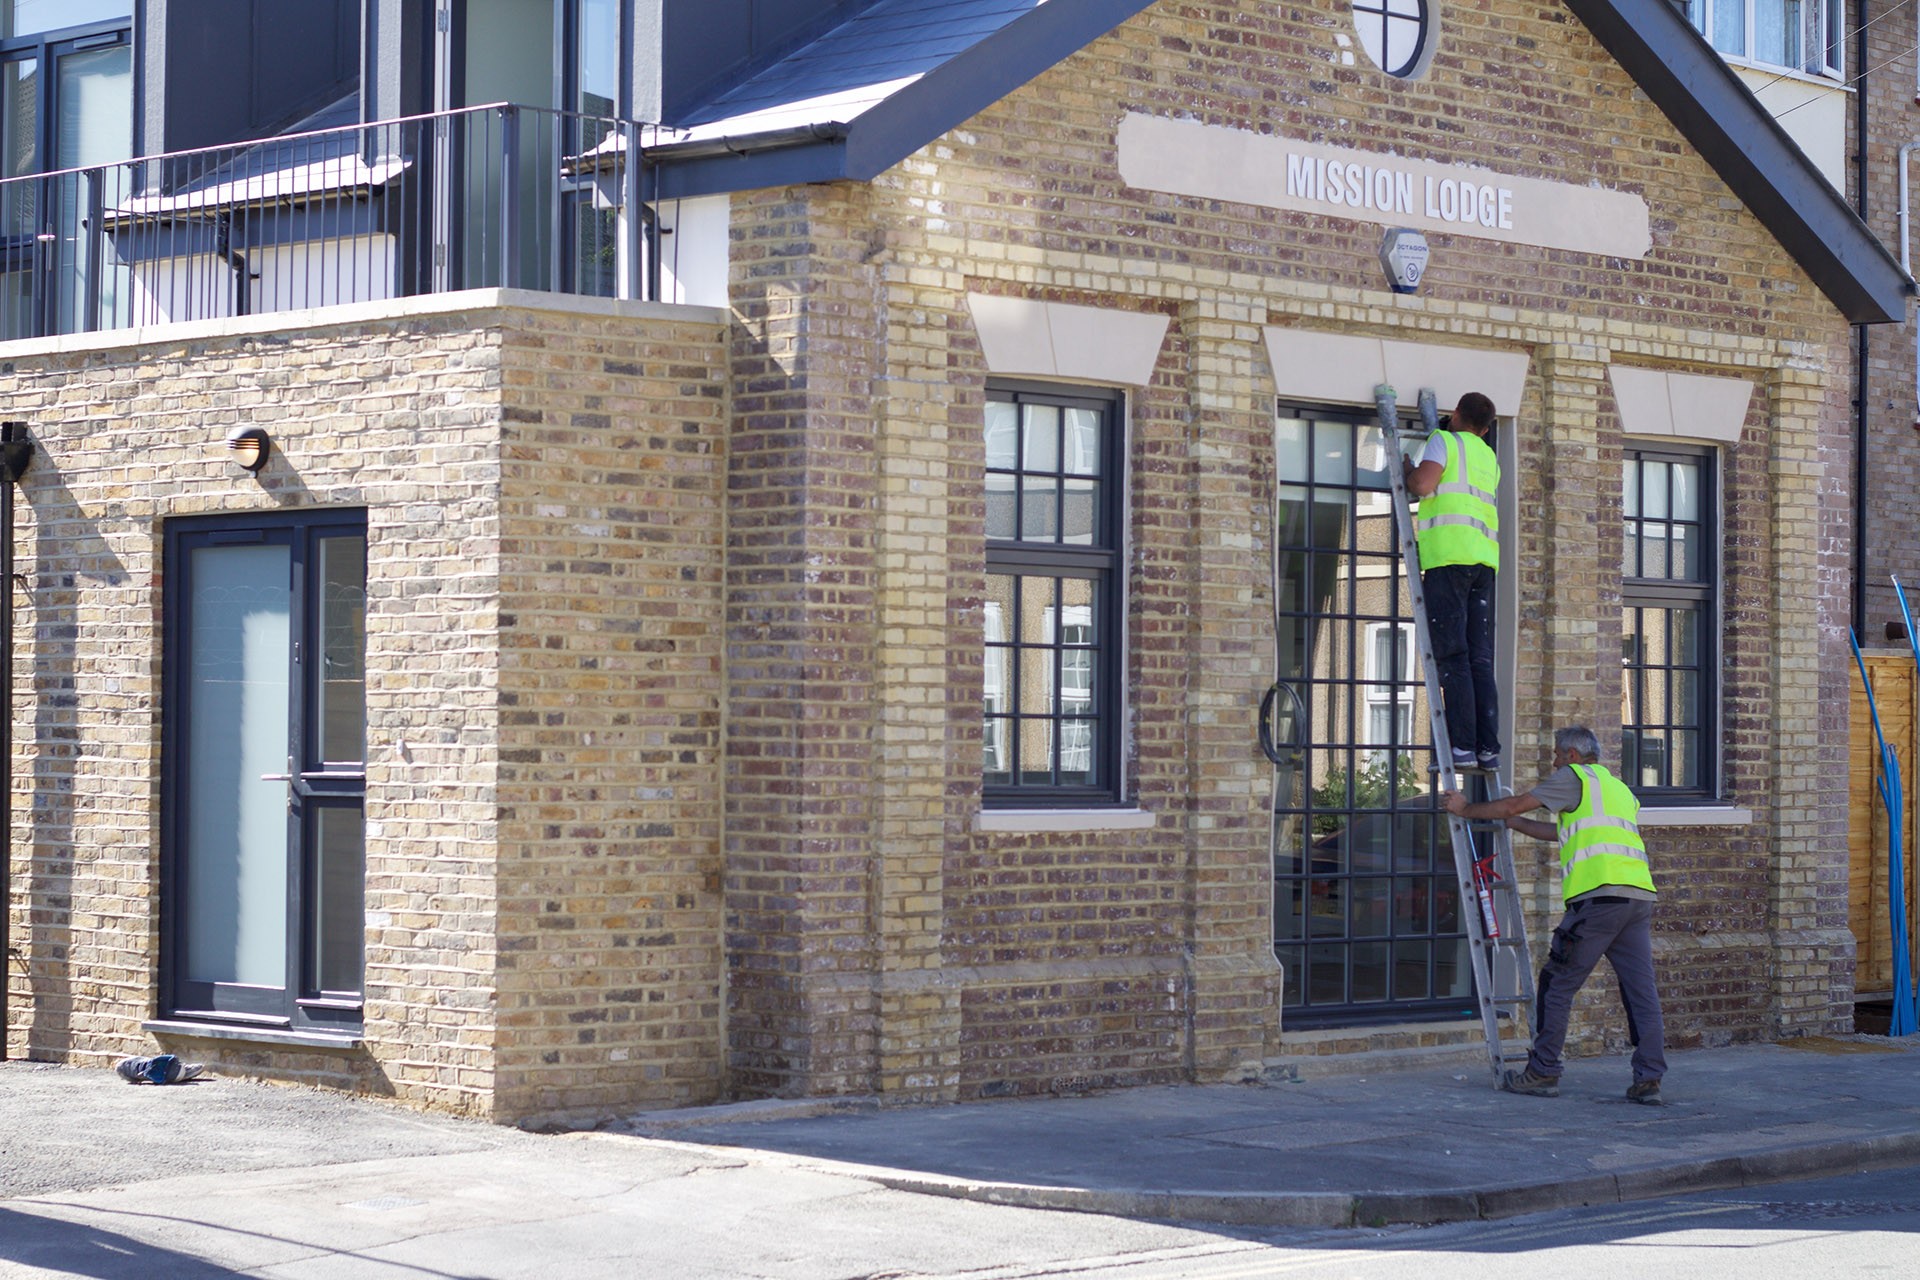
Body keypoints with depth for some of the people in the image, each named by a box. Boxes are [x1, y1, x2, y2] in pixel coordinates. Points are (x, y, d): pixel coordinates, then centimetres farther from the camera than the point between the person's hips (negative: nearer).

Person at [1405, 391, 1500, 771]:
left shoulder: (1445, 441, 4)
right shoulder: (1489, 459, 25)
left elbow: (1421, 486, -11)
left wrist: (1406, 468, 10)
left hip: (1448, 554, -6)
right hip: (1485, 556, 6)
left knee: (1452, 654, -9)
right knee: (1481, 658, 4)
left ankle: (1463, 745, -15)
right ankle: (1488, 749, -2)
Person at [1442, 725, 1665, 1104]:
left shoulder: (1574, 777, 7)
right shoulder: (1619, 789, 30)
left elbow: (1515, 805, 7)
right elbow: (1562, 832, 36)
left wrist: (1466, 809, 22)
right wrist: (1510, 822, 42)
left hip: (1600, 895, -7)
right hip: (1640, 895, 8)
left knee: (1558, 984, 2)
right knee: (1641, 990, 3)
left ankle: (1543, 1072, 5)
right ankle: (1649, 1079, -2)